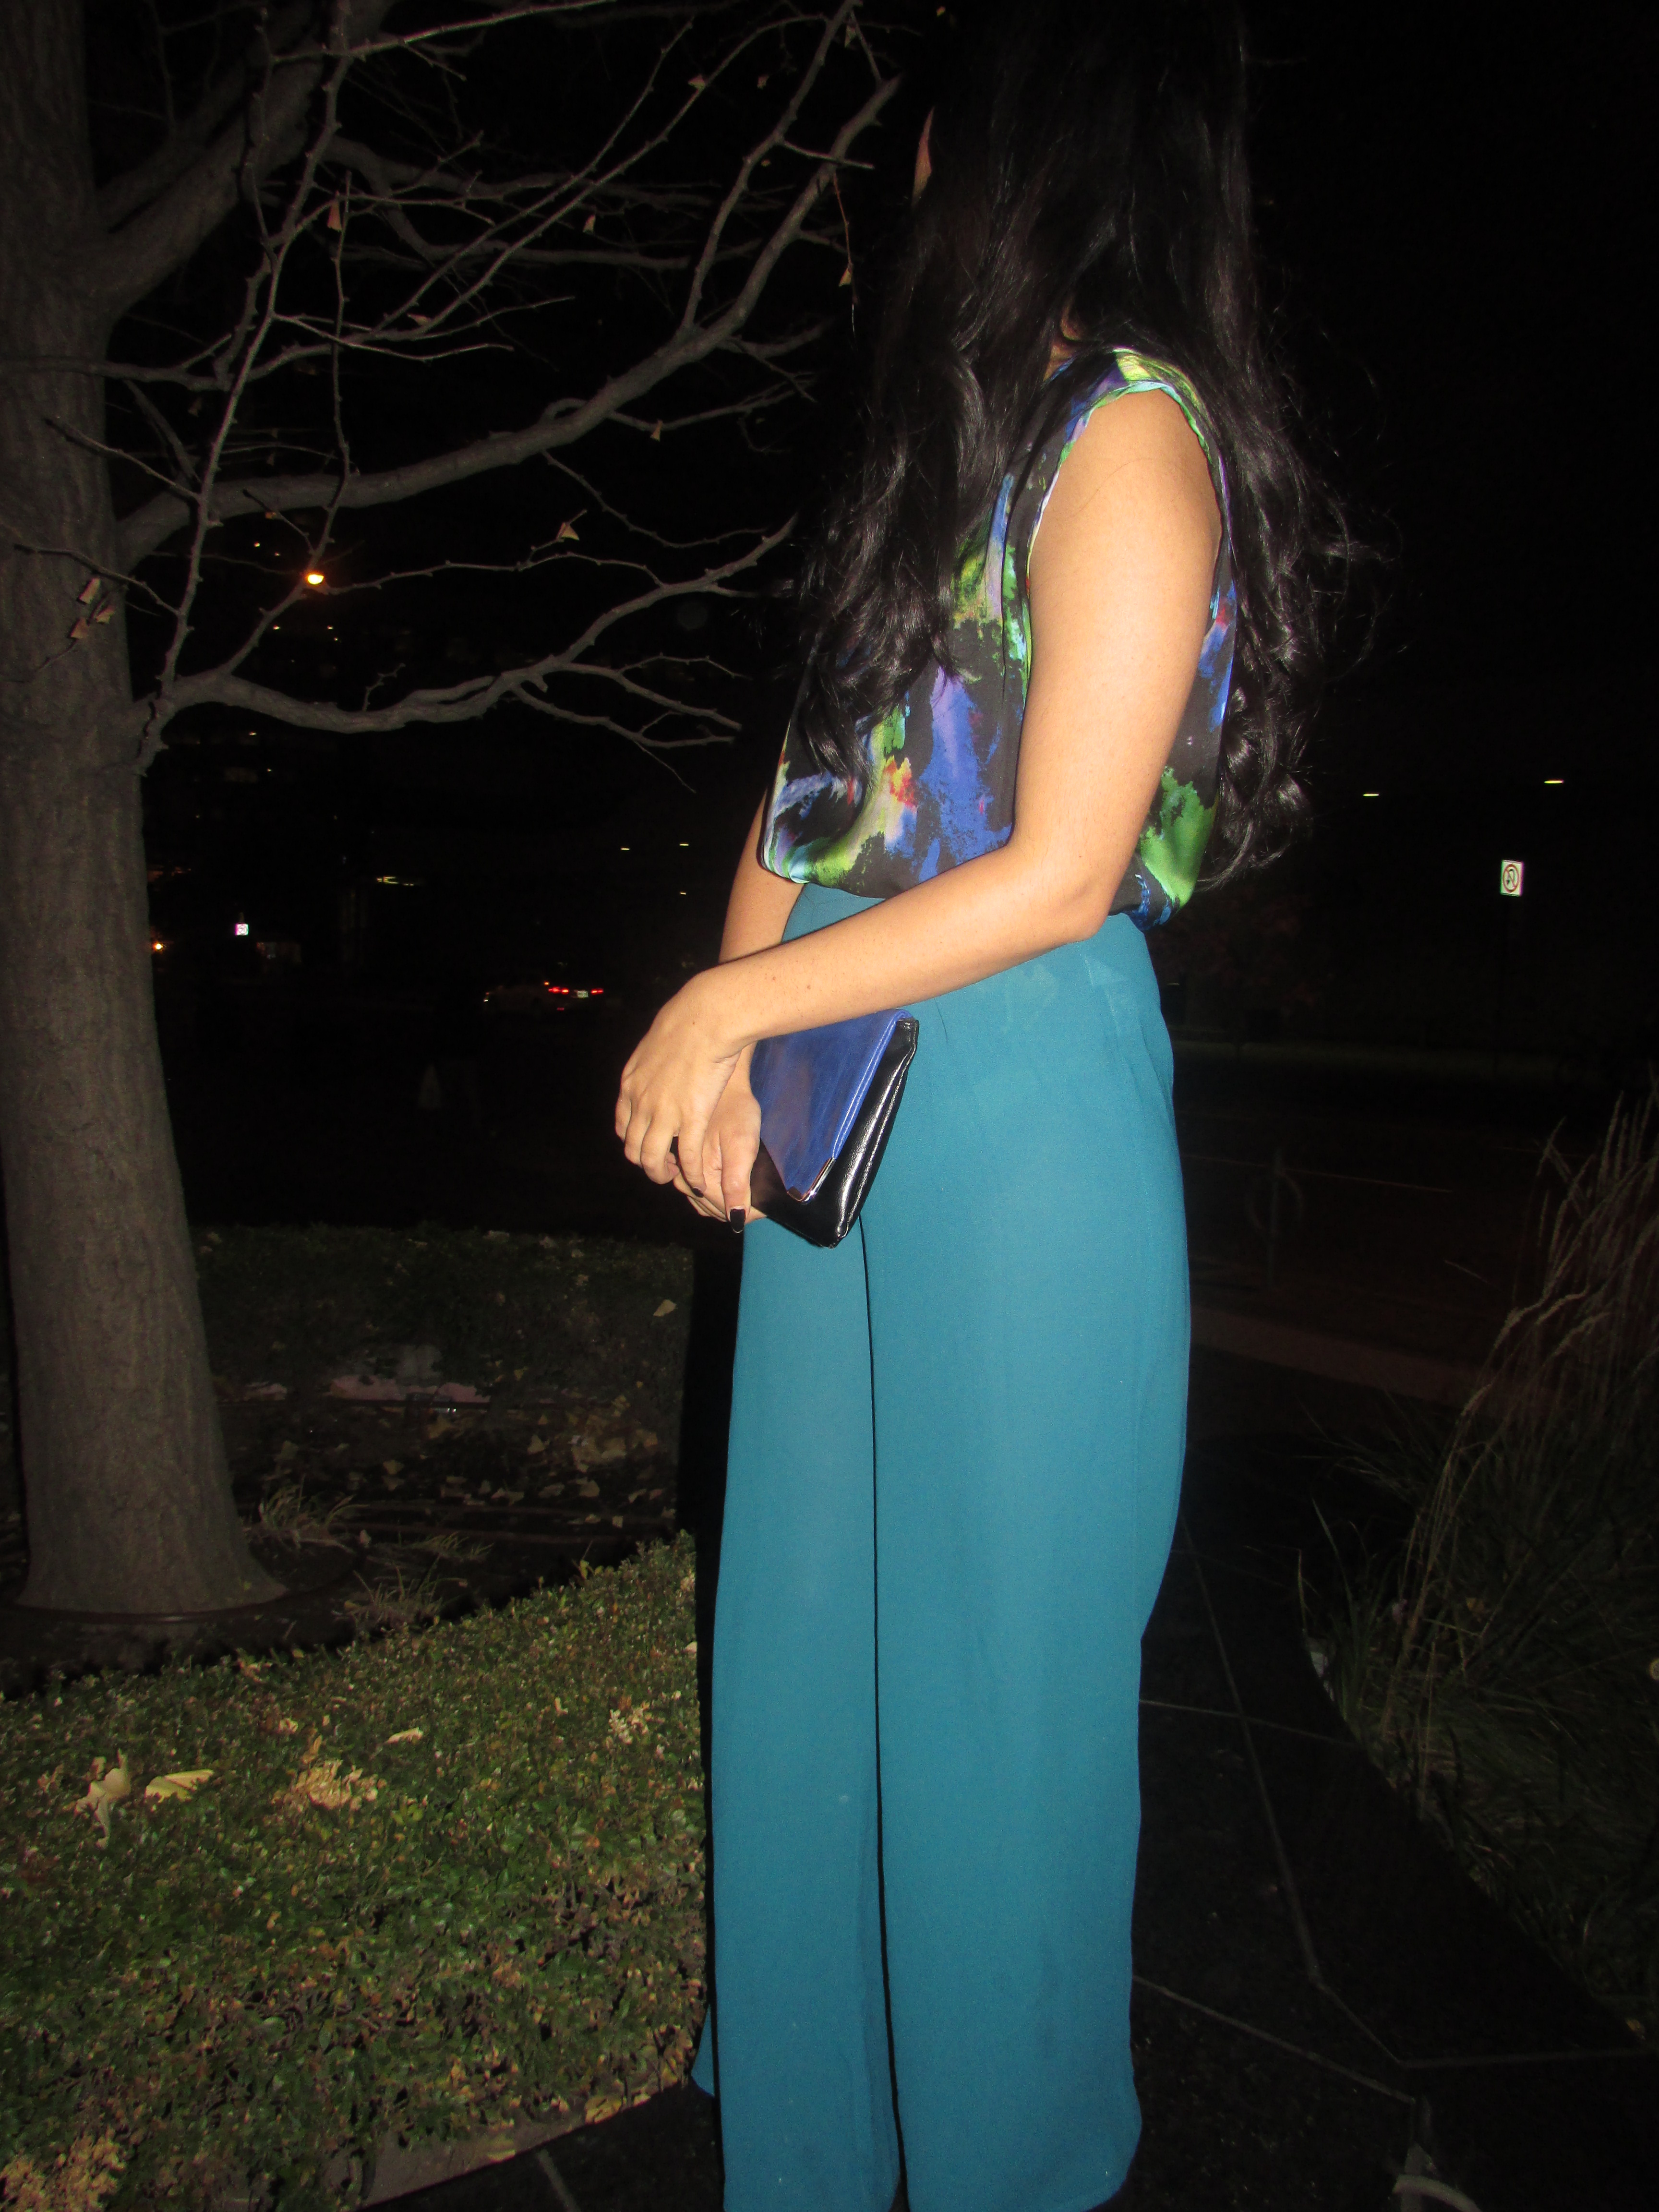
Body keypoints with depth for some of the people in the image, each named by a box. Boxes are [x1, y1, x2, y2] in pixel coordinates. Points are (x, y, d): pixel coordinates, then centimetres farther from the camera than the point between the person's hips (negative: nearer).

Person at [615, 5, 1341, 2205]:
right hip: (843, 1109, 8)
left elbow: (1056, 875, -16)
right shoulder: (966, 429, 17)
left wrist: (723, 1006, -9)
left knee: (989, 1675, 8)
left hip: (1026, 1114, -8)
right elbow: (816, 772, 13)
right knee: (805, 1638, 17)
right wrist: (725, 1049, -1)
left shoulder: (1130, 434, -8)